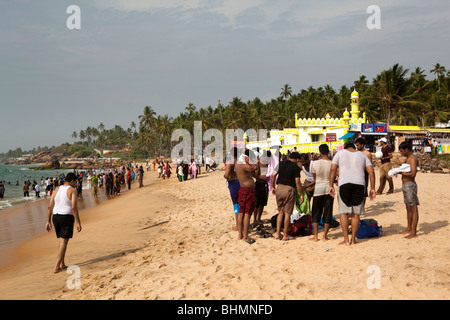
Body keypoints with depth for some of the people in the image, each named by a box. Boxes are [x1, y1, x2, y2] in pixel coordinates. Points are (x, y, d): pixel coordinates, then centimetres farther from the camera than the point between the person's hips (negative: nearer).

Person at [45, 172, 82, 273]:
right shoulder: (72, 190, -8)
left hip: (56, 217, 6)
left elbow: (50, 206, 7)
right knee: (64, 242, -2)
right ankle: (56, 267, -6)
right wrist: (78, 222, -14)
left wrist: (48, 221, 11)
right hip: (67, 217, -6)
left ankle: (62, 265, 21)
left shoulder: (57, 190, 9)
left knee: (62, 241, 18)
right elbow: (74, 207, -16)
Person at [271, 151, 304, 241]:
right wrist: (301, 194, -5)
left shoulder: (280, 163, 8)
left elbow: (273, 175, 8)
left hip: (279, 188, 5)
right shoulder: (296, 167, -7)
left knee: (280, 212, 16)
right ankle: (285, 235, 10)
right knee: (287, 213, 4)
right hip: (289, 190, -5)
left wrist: (273, 187, 19)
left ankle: (278, 233, 11)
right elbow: (297, 182, -12)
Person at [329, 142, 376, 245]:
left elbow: (333, 169, 1)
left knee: (344, 212, 3)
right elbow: (371, 172, 8)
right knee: (356, 213, 8)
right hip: (359, 184, 2)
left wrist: (331, 186, 3)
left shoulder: (340, 153, 12)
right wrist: (372, 189, 9)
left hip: (344, 184, -2)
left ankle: (346, 240, 0)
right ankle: (353, 239, 11)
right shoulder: (362, 155, 18)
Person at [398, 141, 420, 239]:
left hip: (410, 185, -10)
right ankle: (409, 228, 27)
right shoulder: (407, 158, 15)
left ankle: (414, 232, -4)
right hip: (405, 185, 10)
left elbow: (413, 173, -25)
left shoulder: (413, 159, -15)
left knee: (413, 208, -6)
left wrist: (400, 172, -19)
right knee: (408, 208, 17)